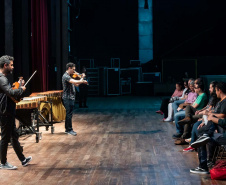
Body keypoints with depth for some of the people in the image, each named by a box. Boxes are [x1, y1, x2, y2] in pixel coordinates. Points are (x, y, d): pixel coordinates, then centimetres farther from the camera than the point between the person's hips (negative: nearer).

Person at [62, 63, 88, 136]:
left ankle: (67, 129, 20)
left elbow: (76, 84, 17)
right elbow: (75, 82, -30)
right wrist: (82, 81, -14)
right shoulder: (65, 76, -16)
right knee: (69, 114, -5)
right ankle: (69, 130, 0)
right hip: (68, 98, -10)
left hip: (71, 98, 10)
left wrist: (82, 81, -1)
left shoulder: (69, 76, 16)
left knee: (69, 114, 14)